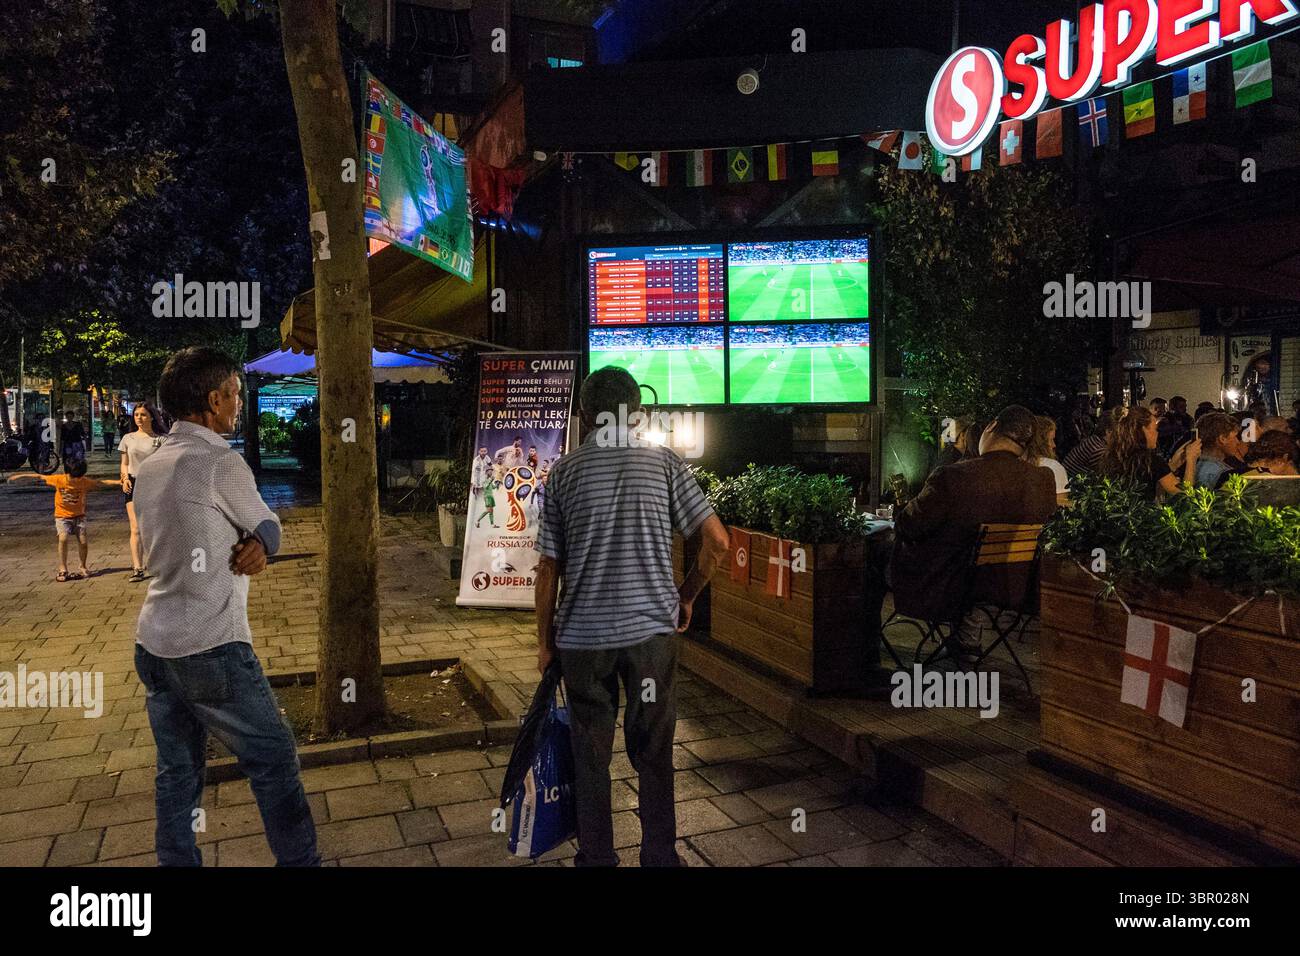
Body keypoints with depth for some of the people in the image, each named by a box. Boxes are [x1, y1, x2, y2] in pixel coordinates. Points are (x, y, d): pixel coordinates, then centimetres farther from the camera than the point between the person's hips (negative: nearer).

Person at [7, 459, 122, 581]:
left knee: (83, 541, -10)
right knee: (63, 538, -22)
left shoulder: (85, 482, -10)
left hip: (79, 515, 1)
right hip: (62, 516, -1)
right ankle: (62, 570, -11)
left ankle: (83, 568, 14)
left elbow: (101, 483, -12)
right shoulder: (58, 479, -11)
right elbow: (40, 477, 0)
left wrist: (119, 482, -23)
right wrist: (21, 476, 3)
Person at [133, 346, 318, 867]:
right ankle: (299, 860, 13)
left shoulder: (149, 466, 10)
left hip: (154, 643, 8)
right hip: (211, 648, -8)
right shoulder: (220, 462, -15)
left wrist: (253, 544, -4)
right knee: (274, 759, 5)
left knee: (177, 770, 16)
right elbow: (268, 526, -4)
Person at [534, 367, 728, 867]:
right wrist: (686, 597, 10)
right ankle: (660, 857, 24)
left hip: (582, 635, 0)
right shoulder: (664, 461, -2)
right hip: (652, 628, 0)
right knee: (653, 755, 13)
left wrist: (545, 640, 10)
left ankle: (596, 857, 26)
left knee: (590, 756, 13)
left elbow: (548, 568, -1)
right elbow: (716, 541, -5)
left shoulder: (563, 472, -1)